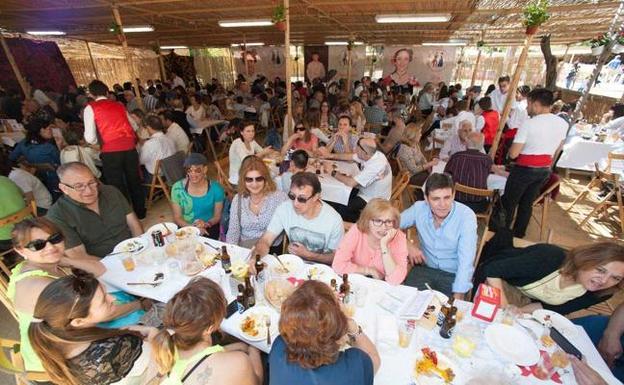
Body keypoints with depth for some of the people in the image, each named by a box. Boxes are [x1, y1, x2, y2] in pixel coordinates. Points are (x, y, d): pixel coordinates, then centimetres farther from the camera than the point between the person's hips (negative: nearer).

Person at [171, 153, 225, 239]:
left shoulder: (216, 188, -8)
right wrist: (192, 227, -18)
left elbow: (217, 216, 1)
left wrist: (207, 224, -20)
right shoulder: (177, 188, -6)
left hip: (209, 228, -1)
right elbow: (177, 218, 0)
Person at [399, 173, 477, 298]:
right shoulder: (419, 208, -11)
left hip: (454, 274, -2)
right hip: (425, 268, 2)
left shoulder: (467, 216, -19)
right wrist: (407, 246, -16)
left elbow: (466, 261, -23)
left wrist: (457, 298, -29)